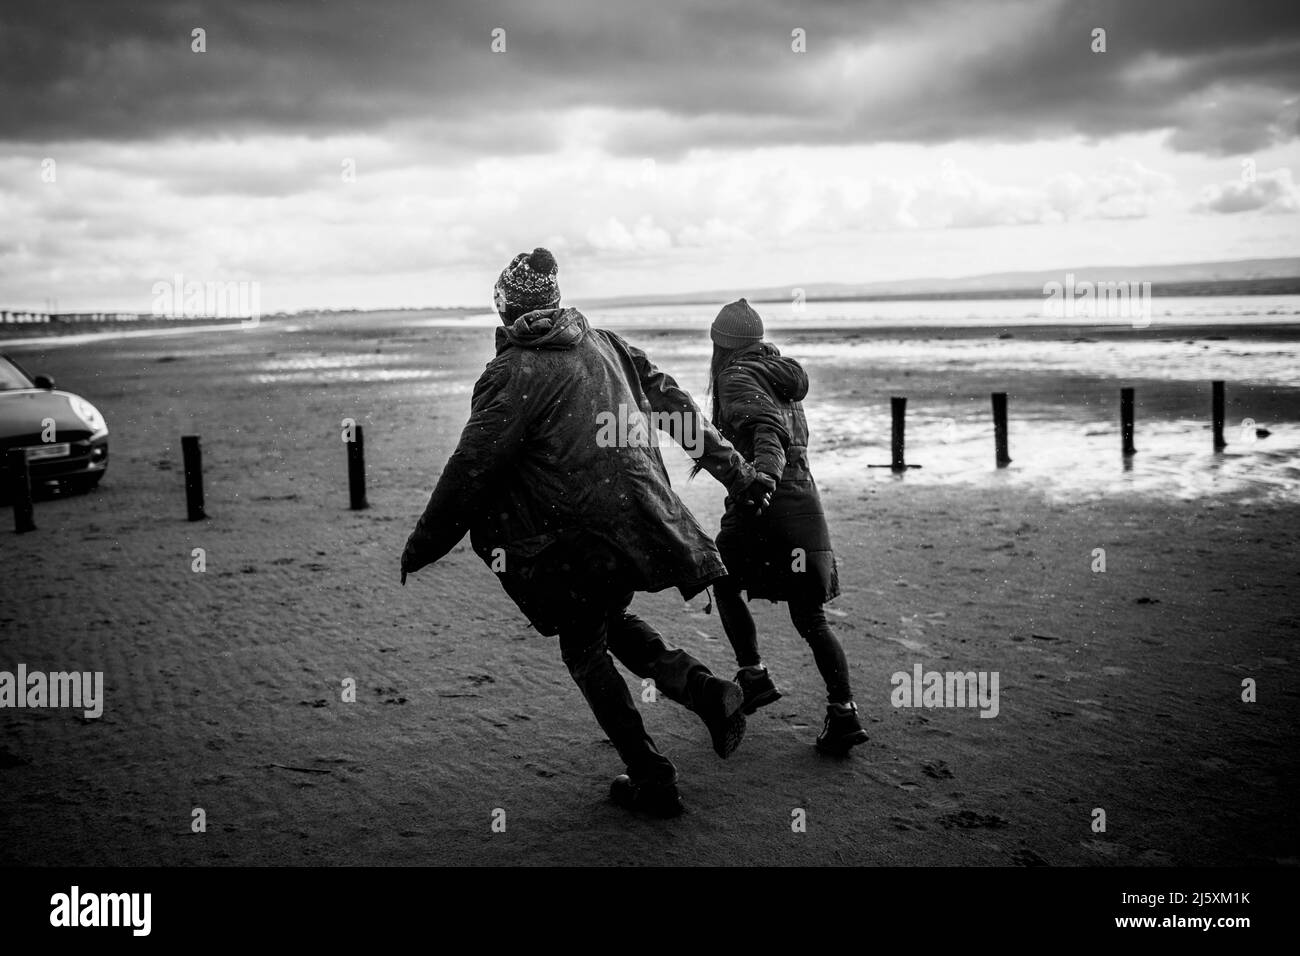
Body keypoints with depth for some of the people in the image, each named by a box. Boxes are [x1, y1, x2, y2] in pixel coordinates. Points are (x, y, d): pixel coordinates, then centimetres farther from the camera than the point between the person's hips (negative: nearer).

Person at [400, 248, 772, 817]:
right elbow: (670, 400, 13)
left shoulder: (512, 373, -11)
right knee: (611, 619, 28)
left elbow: (470, 469, -11)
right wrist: (728, 465, 21)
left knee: (584, 648, 14)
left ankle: (651, 780, 14)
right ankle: (701, 688, 5)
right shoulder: (602, 342, 9)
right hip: (644, 519, 6)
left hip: (581, 542, -6)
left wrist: (422, 546, 0)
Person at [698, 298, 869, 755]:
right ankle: (843, 711, -3)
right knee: (810, 618, 8)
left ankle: (754, 675, 10)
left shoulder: (738, 377, -4)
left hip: (763, 505, -7)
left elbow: (768, 426, -23)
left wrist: (763, 476, -40)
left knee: (725, 585, 19)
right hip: (805, 499, 7)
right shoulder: (782, 375, 20)